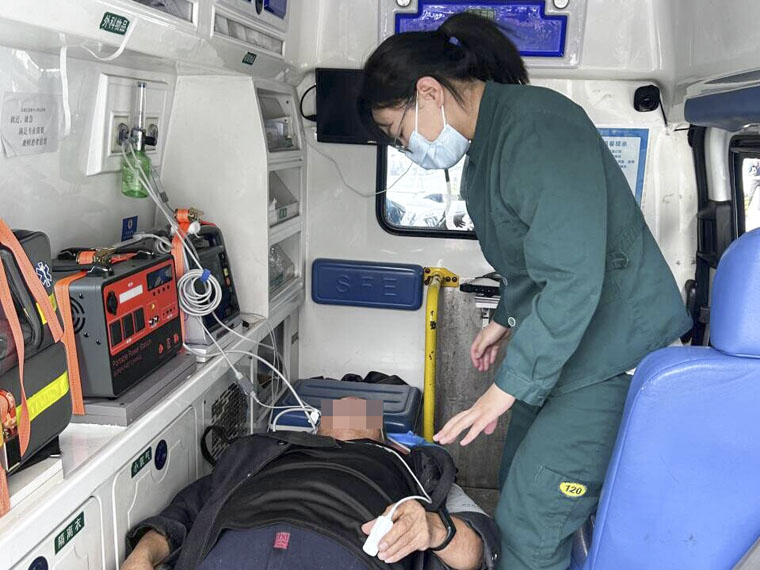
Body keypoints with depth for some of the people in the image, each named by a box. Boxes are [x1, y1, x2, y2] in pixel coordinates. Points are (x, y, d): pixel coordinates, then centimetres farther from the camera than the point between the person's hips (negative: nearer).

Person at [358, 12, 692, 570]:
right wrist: (507, 318, 28)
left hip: (615, 351, -10)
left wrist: (508, 387, -22)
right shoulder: (485, 146, 10)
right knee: (519, 490, 16)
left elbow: (572, 279, -29)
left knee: (529, 525, -8)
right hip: (559, 344, 10)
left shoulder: (537, 127, -23)